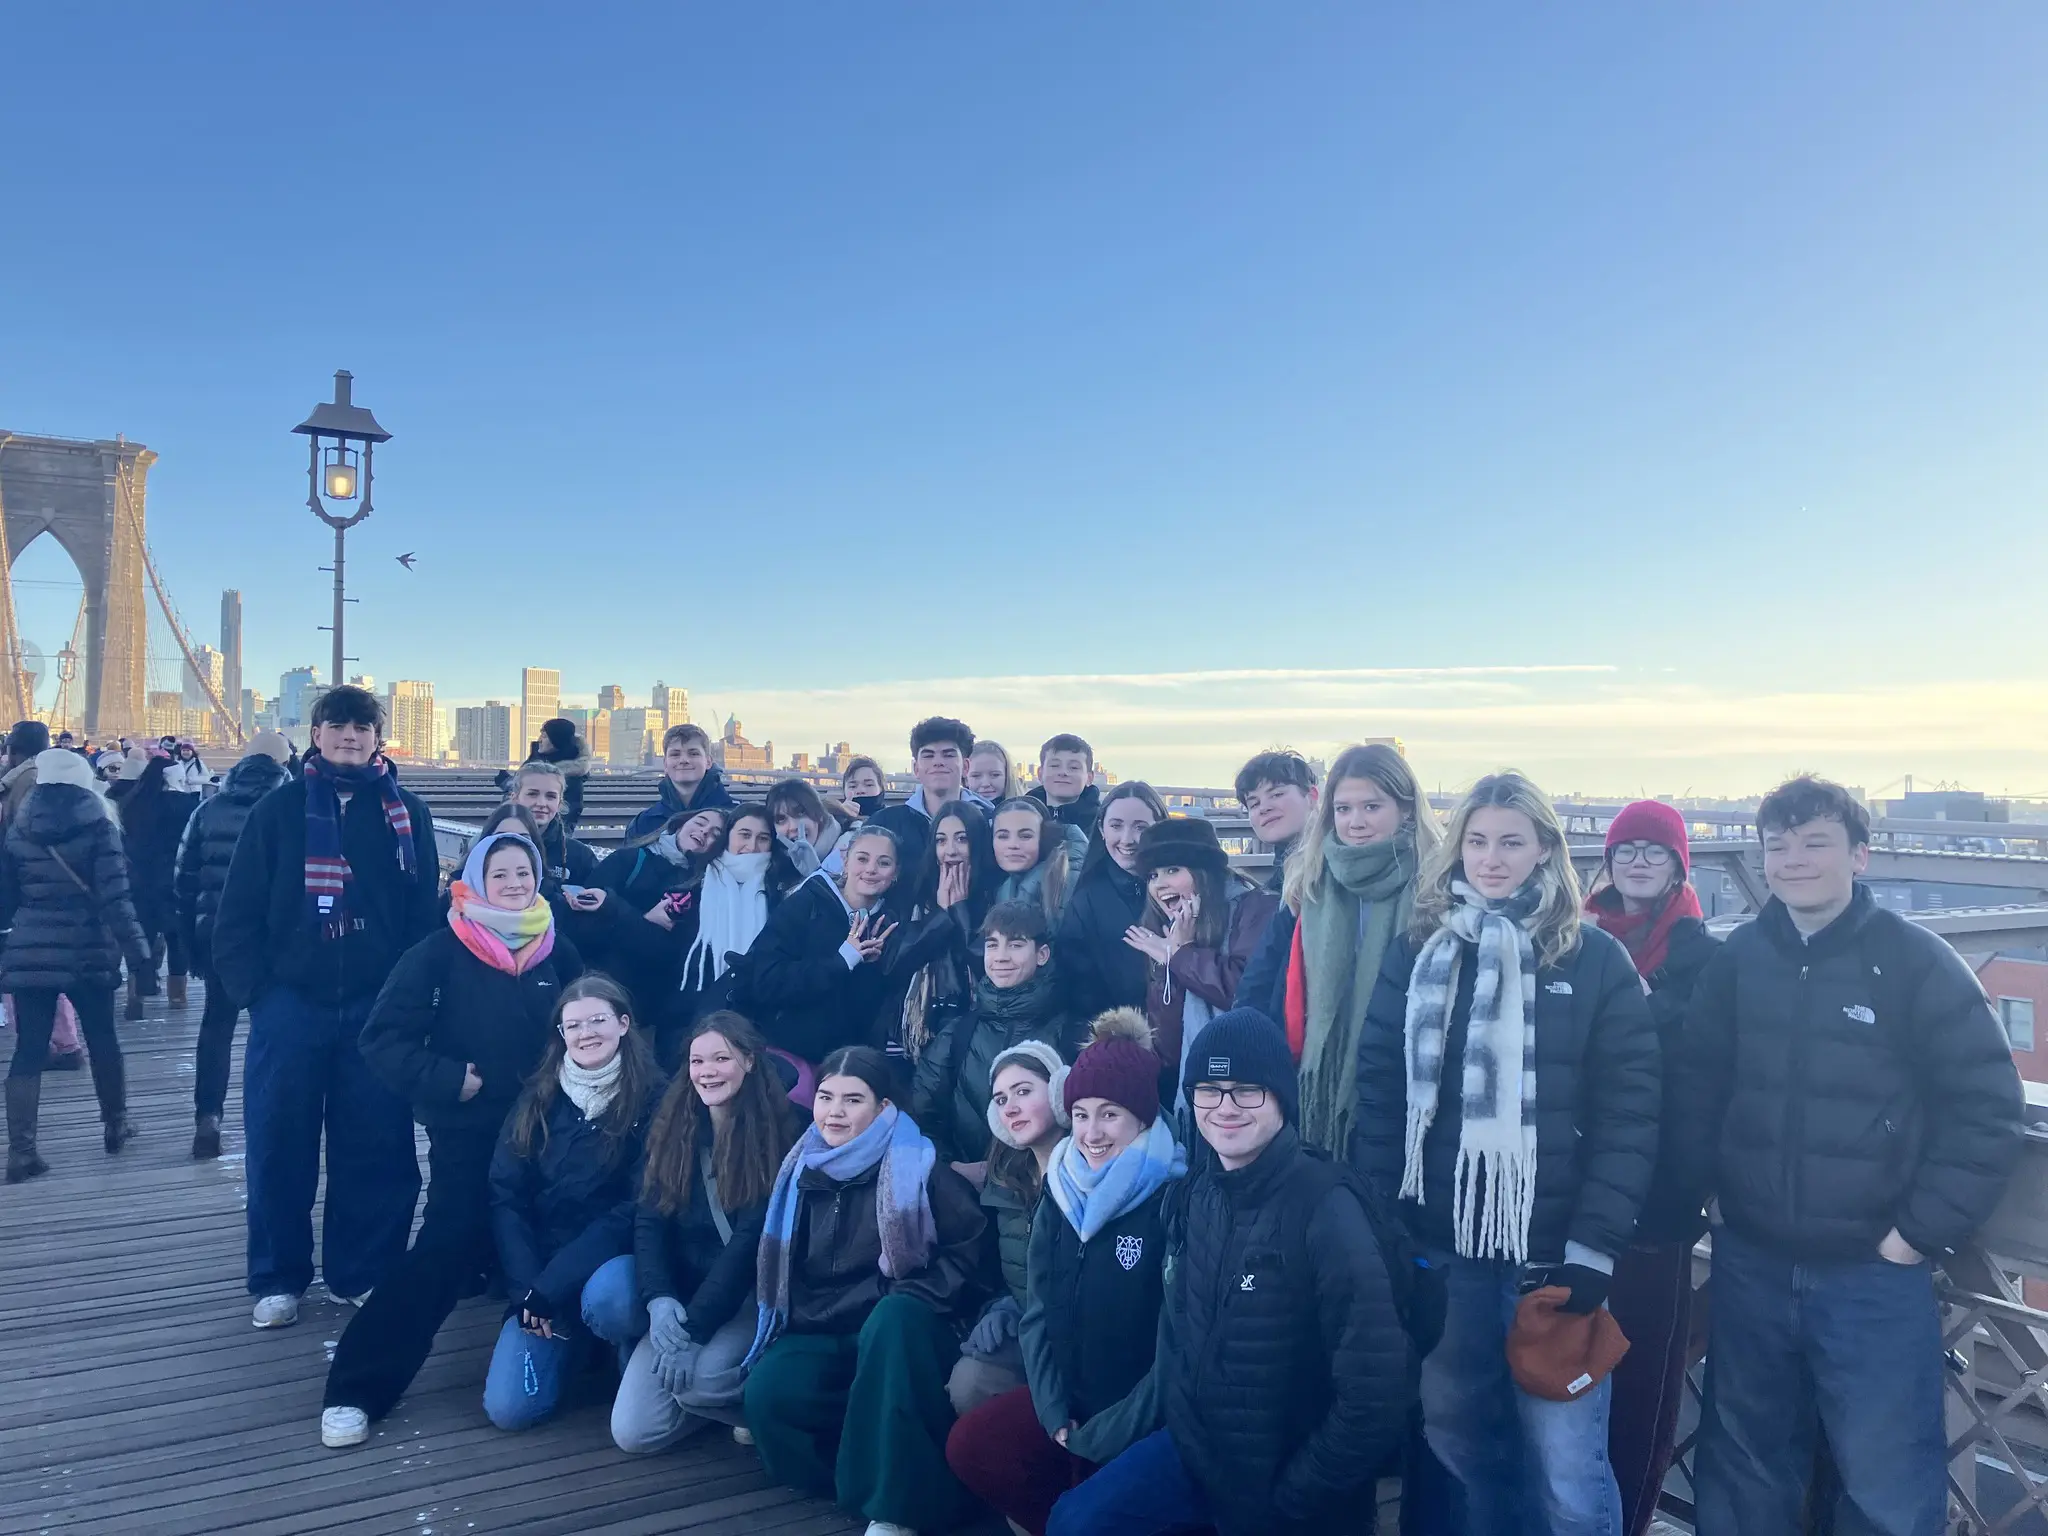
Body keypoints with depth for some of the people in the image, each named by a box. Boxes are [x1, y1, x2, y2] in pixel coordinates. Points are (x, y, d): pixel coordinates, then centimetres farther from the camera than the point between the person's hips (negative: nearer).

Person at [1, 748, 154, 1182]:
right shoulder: (99, 828, -7)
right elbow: (115, 900, -13)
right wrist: (138, 955, -12)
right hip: (88, 952, -2)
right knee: (103, 1039, 14)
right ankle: (115, 1125, 27)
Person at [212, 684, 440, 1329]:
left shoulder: (407, 813, 4)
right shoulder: (280, 808, 2)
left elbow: (425, 912, 3)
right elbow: (238, 909, 2)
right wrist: (253, 988, -5)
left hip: (377, 1009, 0)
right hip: (291, 1005, 0)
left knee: (375, 1148, 5)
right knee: (280, 1147, 7)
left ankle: (363, 1274, 19)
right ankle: (278, 1278, 22)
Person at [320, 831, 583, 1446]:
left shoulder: (558, 952, 3)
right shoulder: (441, 952, -9)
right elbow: (383, 1038, -10)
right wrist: (449, 1080, -18)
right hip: (466, 1131, -4)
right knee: (447, 1248, -10)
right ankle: (355, 1388, -1)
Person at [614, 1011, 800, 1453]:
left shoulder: (776, 1132, -11)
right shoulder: (673, 1127, 2)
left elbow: (753, 1237, -17)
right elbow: (648, 1221, -2)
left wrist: (696, 1326, -22)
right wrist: (659, 1300, -20)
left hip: (751, 1295, -4)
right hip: (682, 1296, 4)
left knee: (697, 1377, -31)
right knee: (631, 1433, -8)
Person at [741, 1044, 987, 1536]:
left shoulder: (917, 1166, -4)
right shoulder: (800, 1171, 11)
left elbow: (967, 1251, -7)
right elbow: (777, 1268, 21)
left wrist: (906, 1300, -17)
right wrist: (795, 1319, 5)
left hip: (899, 1335, -3)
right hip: (821, 1336, 4)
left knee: (894, 1315, -39)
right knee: (766, 1394, -29)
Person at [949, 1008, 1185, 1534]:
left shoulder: (1175, 1201, -16)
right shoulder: (1064, 1192, 4)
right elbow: (1039, 1312, 6)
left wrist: (1104, 1436, -14)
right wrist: (1055, 1411, -7)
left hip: (1144, 1423, -6)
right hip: (1069, 1398, 6)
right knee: (970, 1448, -10)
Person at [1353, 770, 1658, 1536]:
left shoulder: (1596, 960, -2)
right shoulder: (1416, 953, 4)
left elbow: (1630, 1113, -4)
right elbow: (1378, 1094, 3)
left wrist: (1595, 1246, -10)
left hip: (1553, 1253, -2)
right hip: (1439, 1248, 3)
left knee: (1567, 1468, 1)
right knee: (1458, 1441, 15)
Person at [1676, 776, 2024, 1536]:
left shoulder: (1918, 963, -9)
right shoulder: (1738, 958, 1)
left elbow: (1989, 1108, -8)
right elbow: (1698, 1086, 10)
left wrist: (1924, 1232, -9)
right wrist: (1709, 1186, 3)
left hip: (1875, 1273, -3)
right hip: (1750, 1265, 3)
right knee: (1744, 1465, 18)